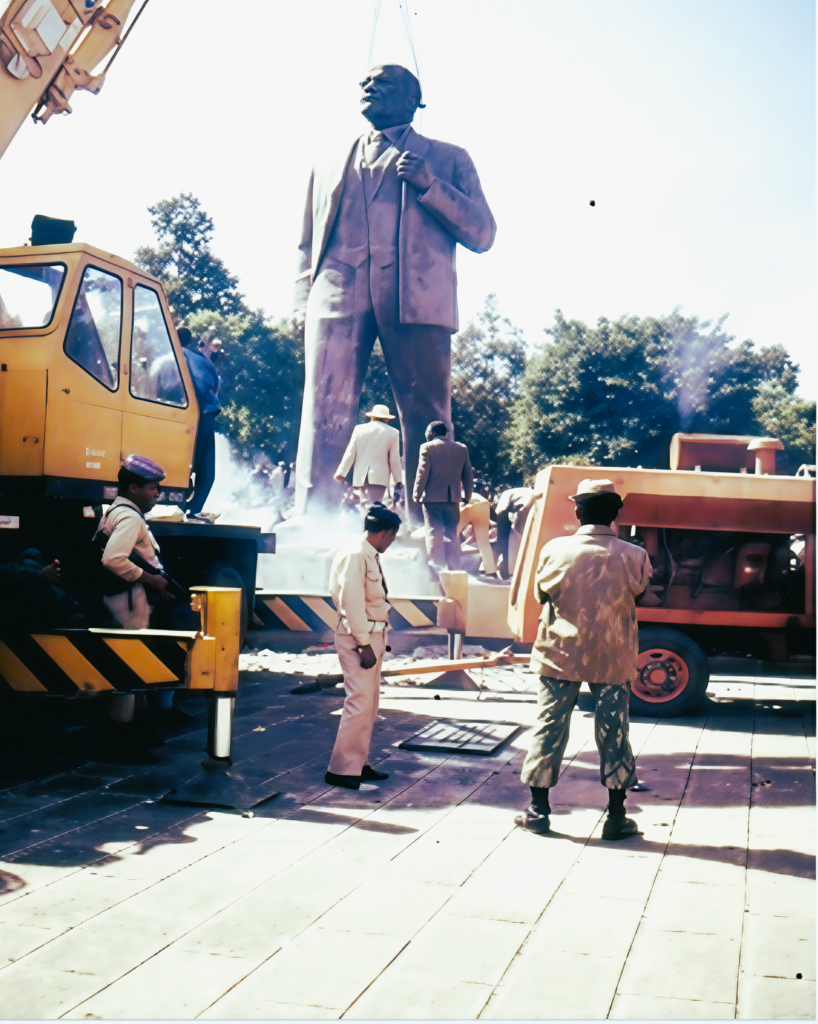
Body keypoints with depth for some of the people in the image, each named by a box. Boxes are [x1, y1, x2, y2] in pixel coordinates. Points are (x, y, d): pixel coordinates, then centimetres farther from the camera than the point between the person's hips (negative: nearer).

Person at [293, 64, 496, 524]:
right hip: (338, 294, 2)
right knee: (325, 411, -11)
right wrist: (304, 304, 8)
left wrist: (429, 185, -4)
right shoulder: (330, 165, 29)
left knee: (427, 420, -6)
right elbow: (307, 244, 26)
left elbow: (482, 234, 10)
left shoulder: (448, 159, 21)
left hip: (418, 299, -1)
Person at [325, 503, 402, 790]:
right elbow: (352, 601, -20)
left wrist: (376, 641, 12)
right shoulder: (354, 556, -15)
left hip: (373, 635, 10)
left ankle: (359, 764, 22)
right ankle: (341, 769, -4)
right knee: (360, 702, -11)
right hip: (358, 637, -10)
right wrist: (364, 643, -20)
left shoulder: (371, 557, 15)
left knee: (370, 703, 14)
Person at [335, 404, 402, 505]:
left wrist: (341, 473, 10)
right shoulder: (393, 433, 2)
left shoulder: (359, 429, 8)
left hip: (360, 476, 3)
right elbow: (394, 460, 1)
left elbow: (350, 453, 6)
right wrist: (398, 480, 9)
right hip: (380, 477, -3)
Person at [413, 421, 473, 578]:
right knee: (452, 534, 10)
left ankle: (436, 569, -3)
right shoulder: (462, 448, 9)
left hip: (432, 497, -4)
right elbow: (467, 475, 12)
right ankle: (454, 568, 10)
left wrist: (417, 495, -4)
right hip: (453, 498, 4)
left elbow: (422, 472, -9)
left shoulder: (427, 447, -5)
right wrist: (467, 496, 19)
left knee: (434, 534, 0)